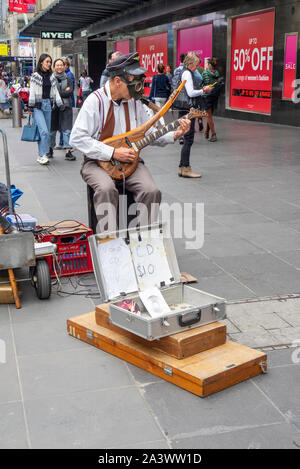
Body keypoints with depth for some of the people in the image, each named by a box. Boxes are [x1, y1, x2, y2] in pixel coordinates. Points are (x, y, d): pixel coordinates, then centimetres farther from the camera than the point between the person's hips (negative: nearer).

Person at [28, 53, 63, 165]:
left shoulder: (51, 77, 12)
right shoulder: (36, 76, -3)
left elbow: (55, 91, 15)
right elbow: (32, 92, -4)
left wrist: (60, 104, 7)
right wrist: (30, 107, -7)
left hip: (48, 105, 6)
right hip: (38, 106, -5)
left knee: (47, 132, 5)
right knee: (44, 131, -15)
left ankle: (42, 155, 14)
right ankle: (42, 155, -9)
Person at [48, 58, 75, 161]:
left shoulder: (68, 79, 8)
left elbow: (70, 92, -6)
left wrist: (57, 93, -11)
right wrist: (64, 92, -10)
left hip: (66, 107, 1)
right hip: (53, 106, -1)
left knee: (67, 129, -5)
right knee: (52, 129, 7)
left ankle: (68, 152, -5)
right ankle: (50, 149, 24)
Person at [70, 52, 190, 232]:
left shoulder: (134, 102, 8)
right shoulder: (96, 100, -9)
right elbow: (77, 138, -15)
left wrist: (174, 135, -1)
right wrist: (113, 153, -20)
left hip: (130, 160, 4)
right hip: (98, 162, -4)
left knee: (152, 191, -21)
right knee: (107, 190, -34)